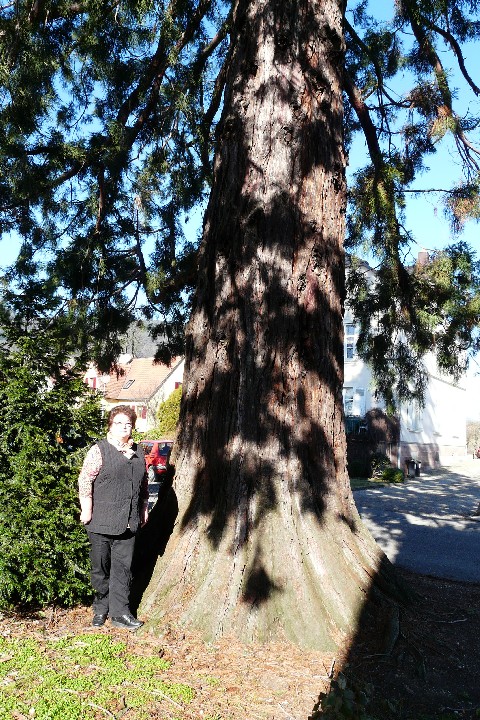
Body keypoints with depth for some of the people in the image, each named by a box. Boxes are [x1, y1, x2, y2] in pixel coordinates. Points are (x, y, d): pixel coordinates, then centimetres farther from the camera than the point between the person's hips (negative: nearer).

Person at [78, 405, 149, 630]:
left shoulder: (138, 451, 11)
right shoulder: (99, 450, -7)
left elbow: (144, 482, 20)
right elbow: (85, 481, -9)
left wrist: (144, 508, 18)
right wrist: (87, 511, -11)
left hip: (128, 523, 5)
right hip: (102, 522, -4)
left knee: (123, 567, 8)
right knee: (101, 568, 10)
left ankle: (120, 613, 17)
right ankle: (100, 609, 28)